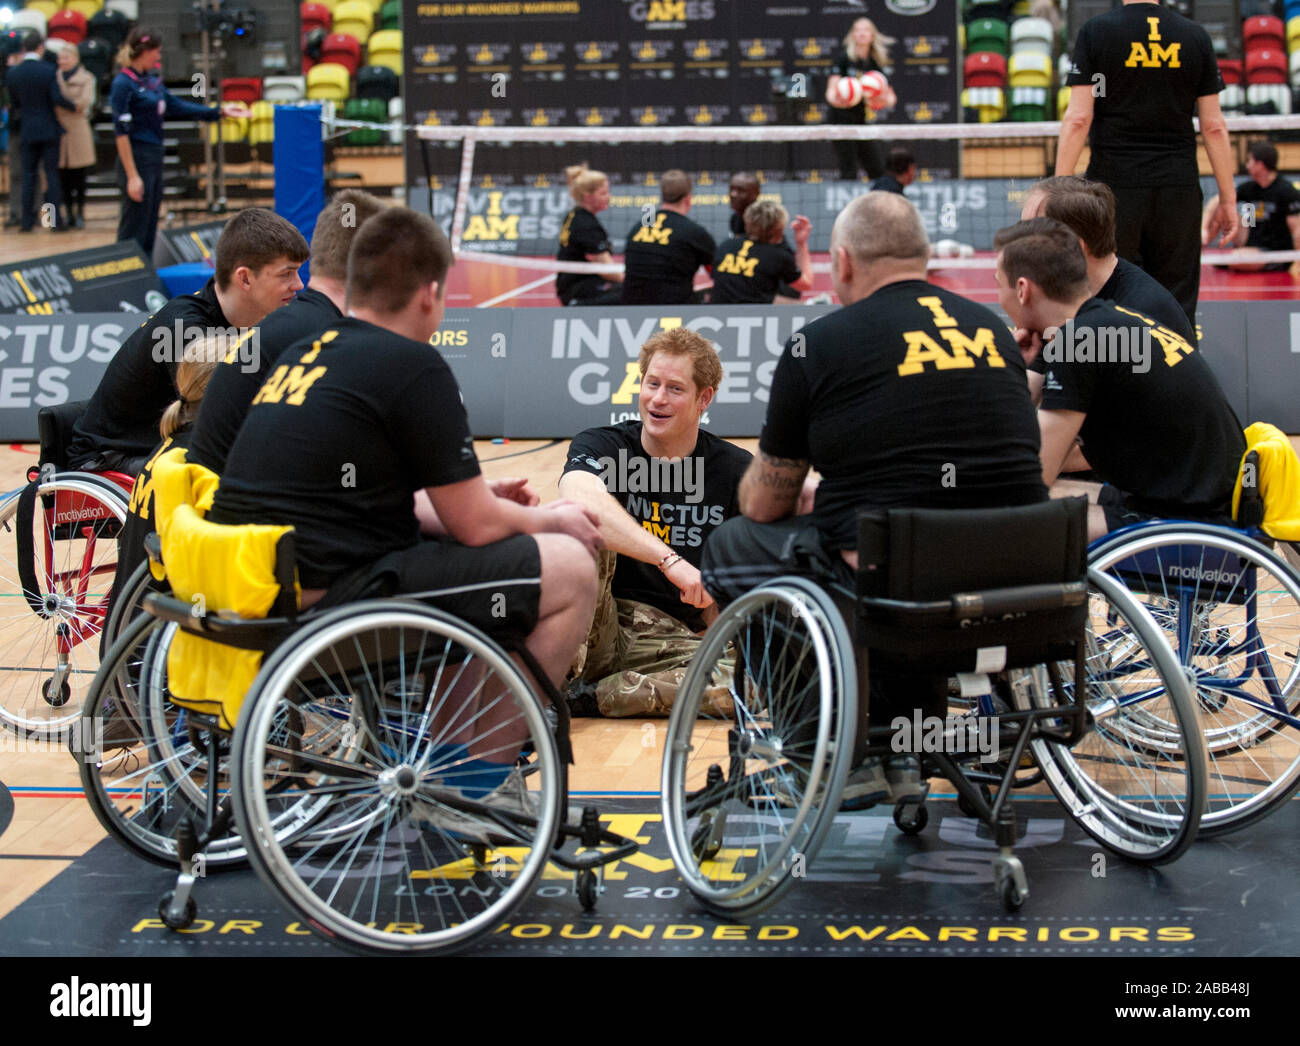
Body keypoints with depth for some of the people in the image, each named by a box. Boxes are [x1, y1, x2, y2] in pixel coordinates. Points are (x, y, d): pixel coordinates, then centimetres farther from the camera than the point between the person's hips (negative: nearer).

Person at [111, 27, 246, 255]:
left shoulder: (152, 81, 11)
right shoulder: (123, 84, -13)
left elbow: (178, 106, 18)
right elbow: (121, 133, -16)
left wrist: (220, 111, 14)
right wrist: (132, 176, -19)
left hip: (155, 159, 9)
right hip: (137, 160, -9)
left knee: (150, 228, 11)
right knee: (134, 230, -6)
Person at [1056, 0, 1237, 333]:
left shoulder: (1095, 31, -2)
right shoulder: (1196, 37, 5)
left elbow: (1078, 119, -8)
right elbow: (1213, 126, 5)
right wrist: (1228, 199, 10)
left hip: (1114, 184, -2)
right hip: (1179, 190, 2)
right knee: (1178, 309, 5)